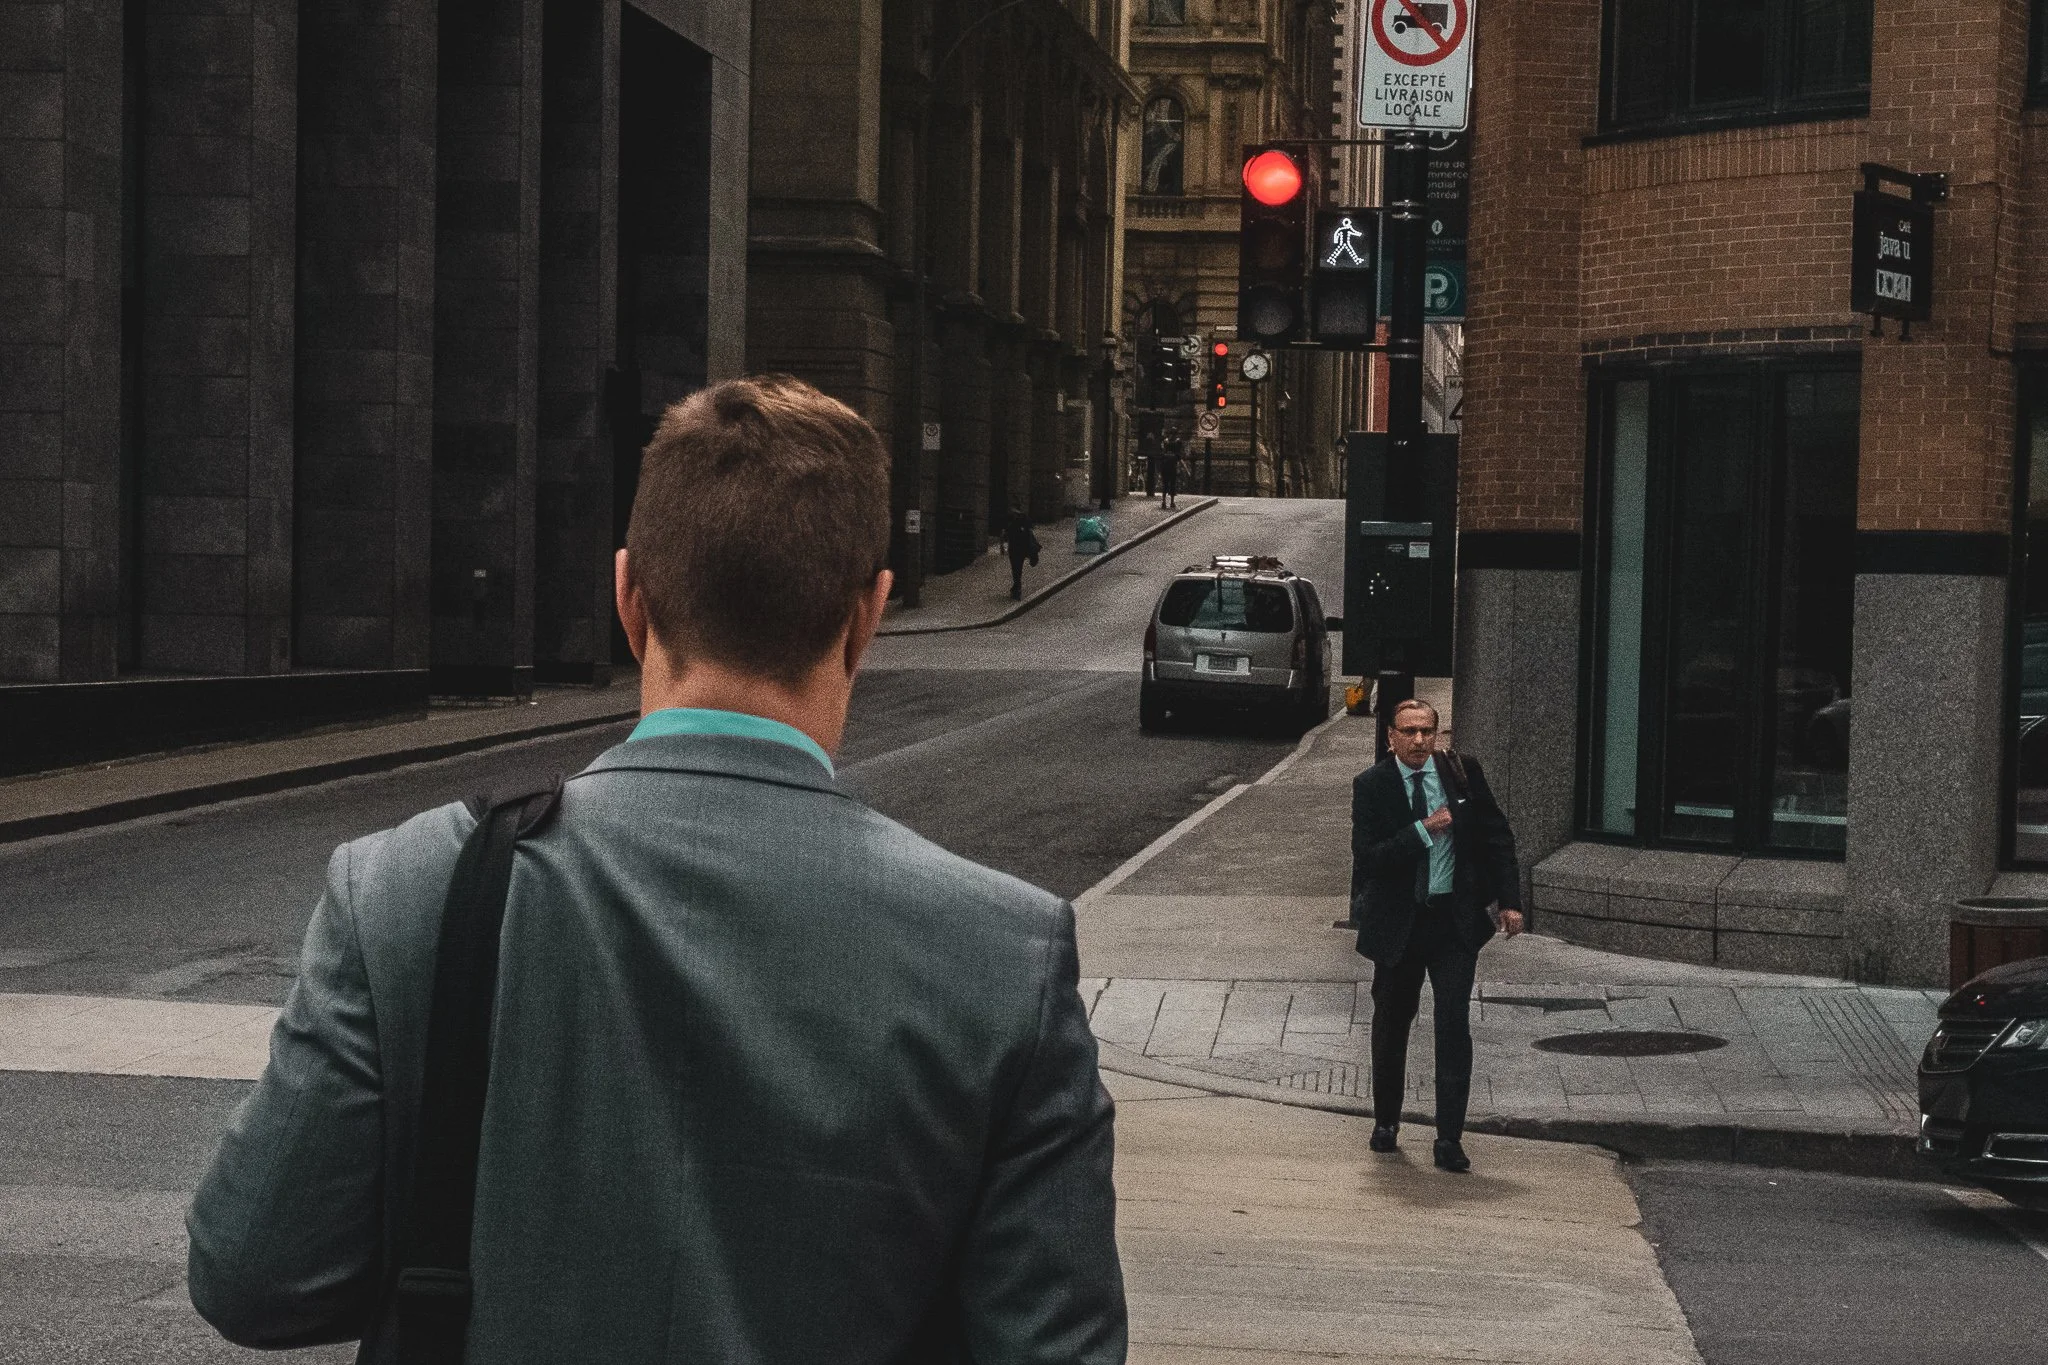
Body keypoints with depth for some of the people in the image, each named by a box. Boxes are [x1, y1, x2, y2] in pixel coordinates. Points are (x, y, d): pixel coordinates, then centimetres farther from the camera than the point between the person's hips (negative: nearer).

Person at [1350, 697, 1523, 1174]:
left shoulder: (1463, 772, -2)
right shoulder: (1371, 786, -7)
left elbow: (1497, 836, 6)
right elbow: (1367, 857, -16)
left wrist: (1509, 900, 0)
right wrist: (1424, 830, -23)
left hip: (1456, 919, 0)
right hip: (1398, 921, 0)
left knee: (1454, 1026, -10)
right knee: (1391, 1024, 14)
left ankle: (1449, 1139, -6)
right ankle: (1386, 1120, 35)